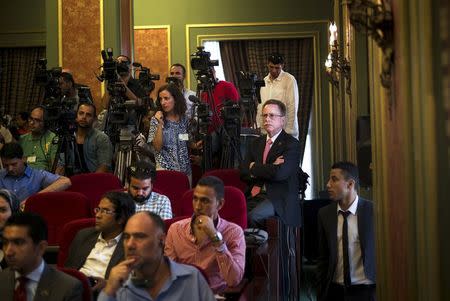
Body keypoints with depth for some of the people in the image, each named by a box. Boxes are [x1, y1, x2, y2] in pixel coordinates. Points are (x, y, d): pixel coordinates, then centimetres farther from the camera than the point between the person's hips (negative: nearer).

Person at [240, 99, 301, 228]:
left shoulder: (292, 144, -1)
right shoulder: (257, 143, 19)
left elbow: (279, 173, -16)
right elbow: (243, 173, 9)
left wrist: (254, 167, -1)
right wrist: (267, 170, -8)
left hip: (278, 199, -5)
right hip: (253, 196, 5)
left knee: (252, 216, -32)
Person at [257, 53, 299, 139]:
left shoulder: (289, 80, -5)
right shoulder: (264, 81, 13)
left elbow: (293, 107, -8)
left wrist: (289, 130, -12)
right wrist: (258, 125, 8)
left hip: (286, 130, -5)